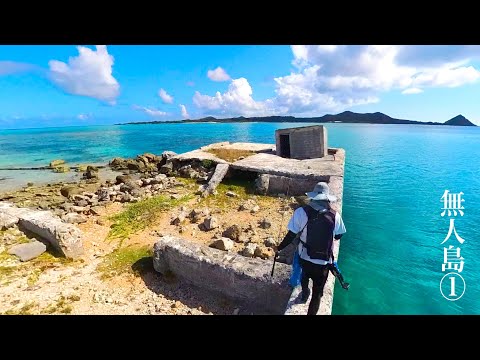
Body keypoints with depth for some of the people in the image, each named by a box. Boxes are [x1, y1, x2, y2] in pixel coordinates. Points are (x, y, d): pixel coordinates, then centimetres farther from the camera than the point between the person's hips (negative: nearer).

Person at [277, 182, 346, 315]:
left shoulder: (301, 212, -19)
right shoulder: (335, 216, -13)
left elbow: (291, 236, -15)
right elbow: (338, 236, 3)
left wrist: (279, 248, 1)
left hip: (305, 258, 1)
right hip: (323, 262, -1)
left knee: (305, 273, 35)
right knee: (317, 293, 18)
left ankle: (304, 293, 60)